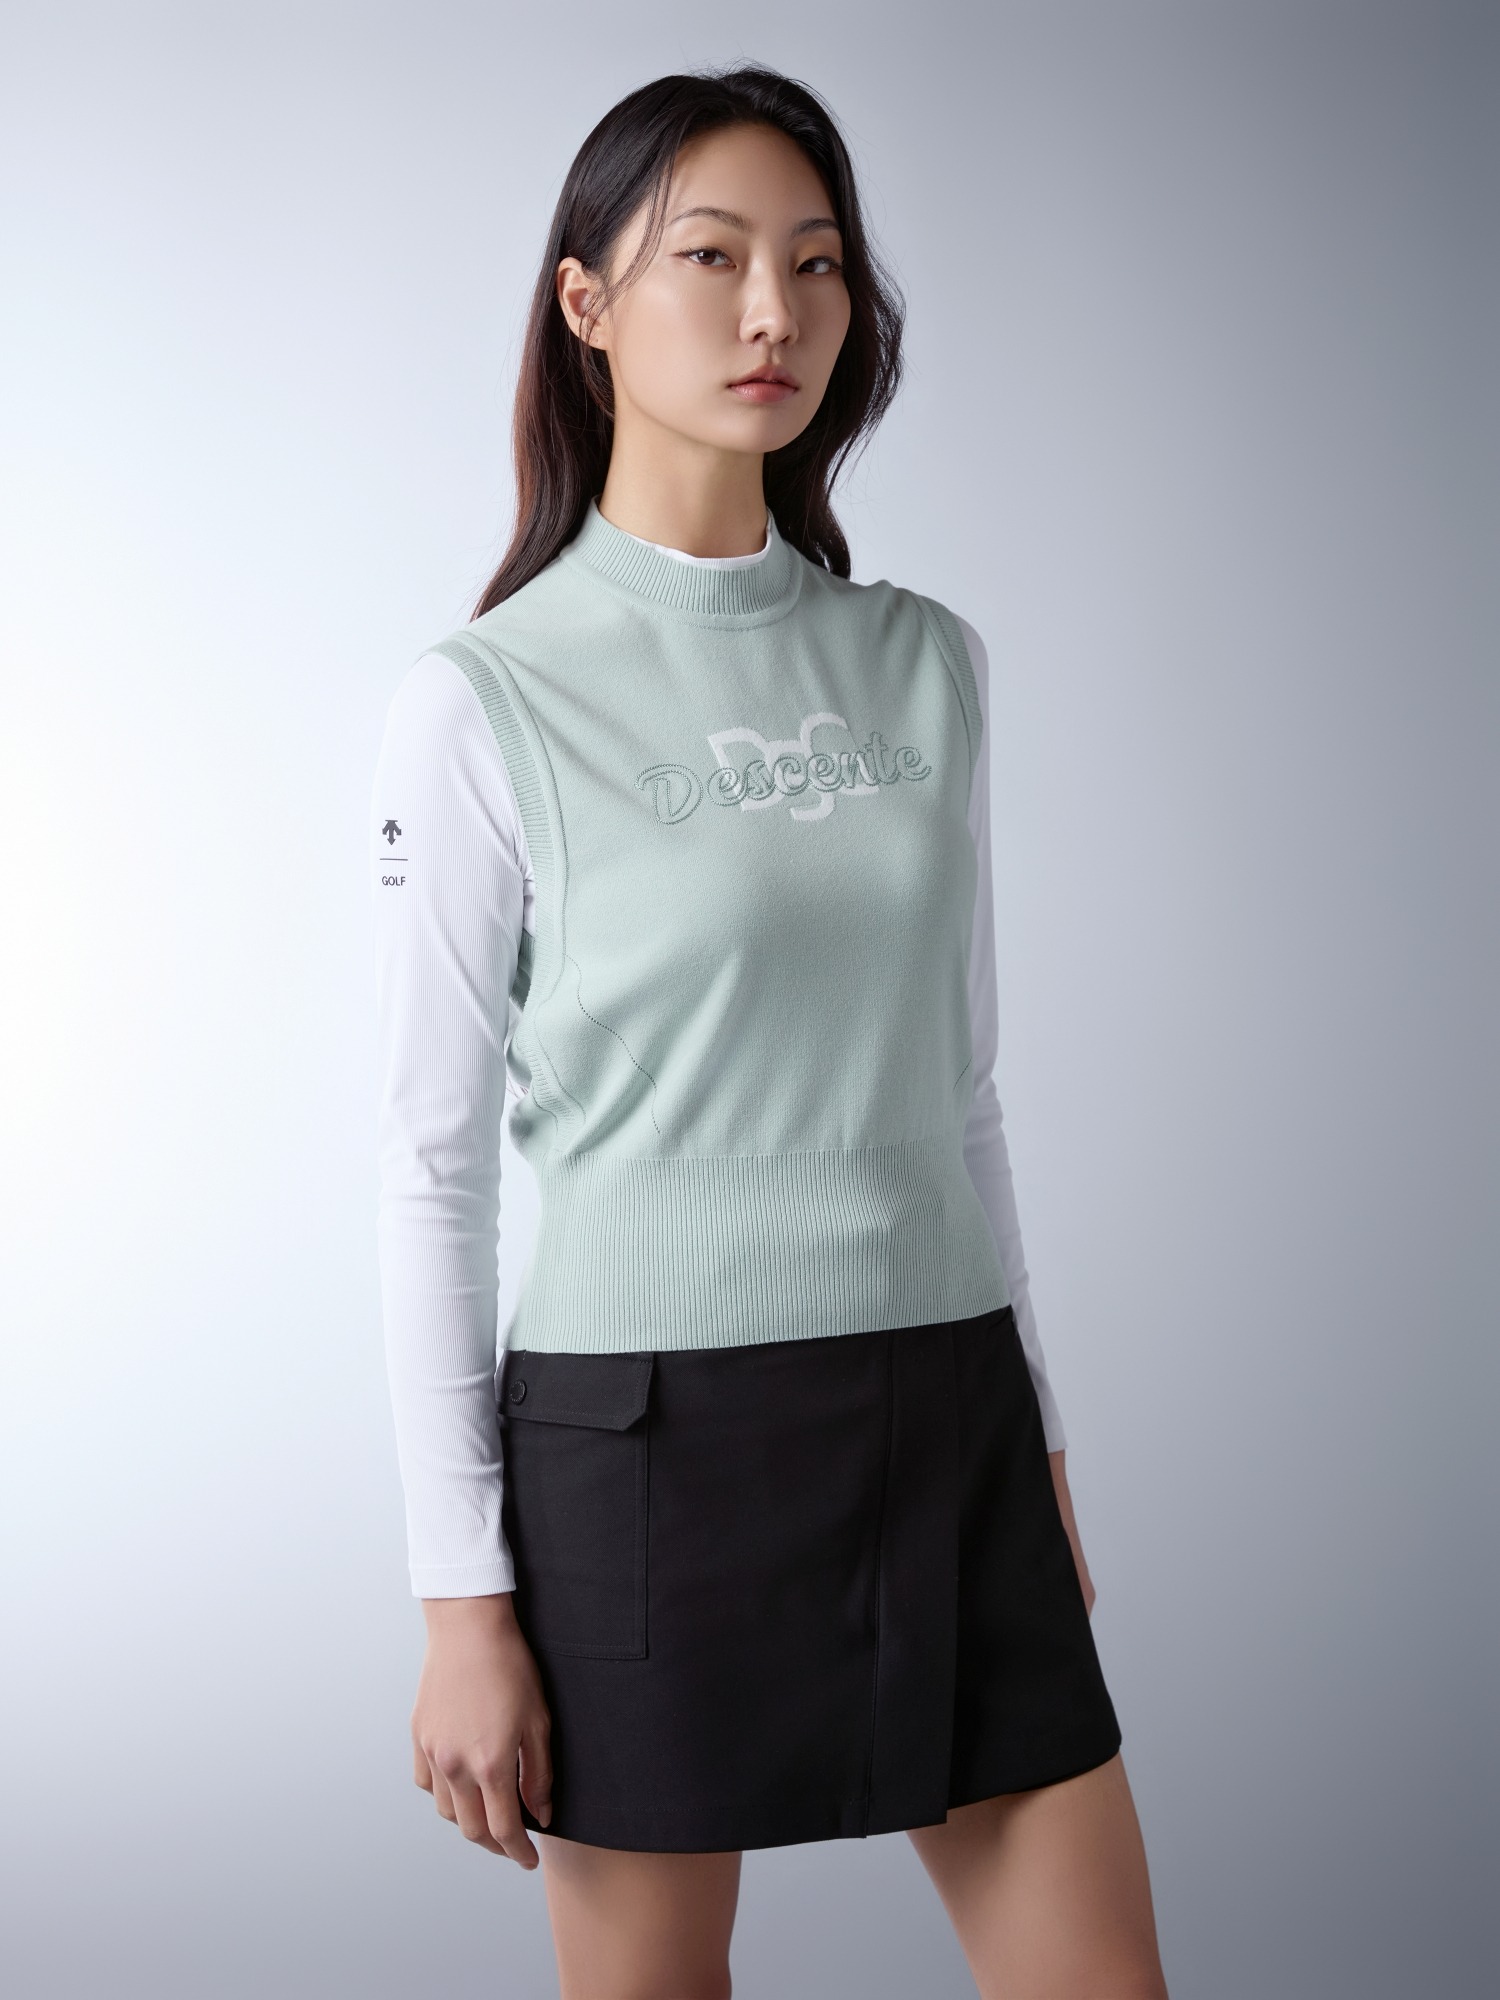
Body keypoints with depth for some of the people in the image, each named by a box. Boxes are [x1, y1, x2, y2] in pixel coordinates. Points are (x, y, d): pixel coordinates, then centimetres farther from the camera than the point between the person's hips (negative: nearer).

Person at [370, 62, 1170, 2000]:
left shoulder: (925, 664, 7)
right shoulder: (487, 701, -6)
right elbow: (433, 1157, -6)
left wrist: (1035, 1433, 14)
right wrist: (461, 1597, -7)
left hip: (946, 1419, 5)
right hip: (649, 1430, -4)